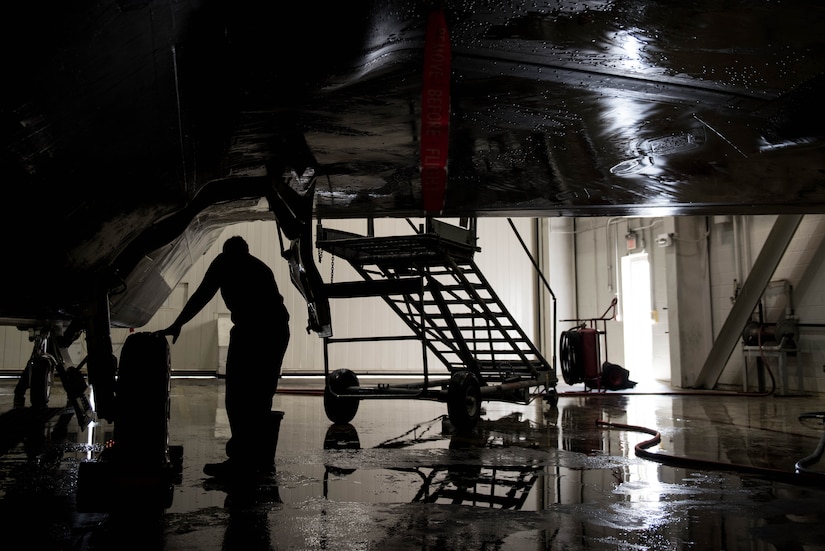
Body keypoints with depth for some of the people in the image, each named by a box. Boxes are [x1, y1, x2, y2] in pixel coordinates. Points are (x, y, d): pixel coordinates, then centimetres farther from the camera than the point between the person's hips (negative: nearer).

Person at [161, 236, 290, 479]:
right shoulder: (260, 266, 31)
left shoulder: (225, 261, 15)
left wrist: (177, 325, 14)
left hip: (250, 329, -7)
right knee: (262, 397, 13)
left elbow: (202, 295, 9)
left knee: (238, 396, -3)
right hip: (279, 329, 7)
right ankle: (263, 459, 15)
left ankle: (242, 459, -7)